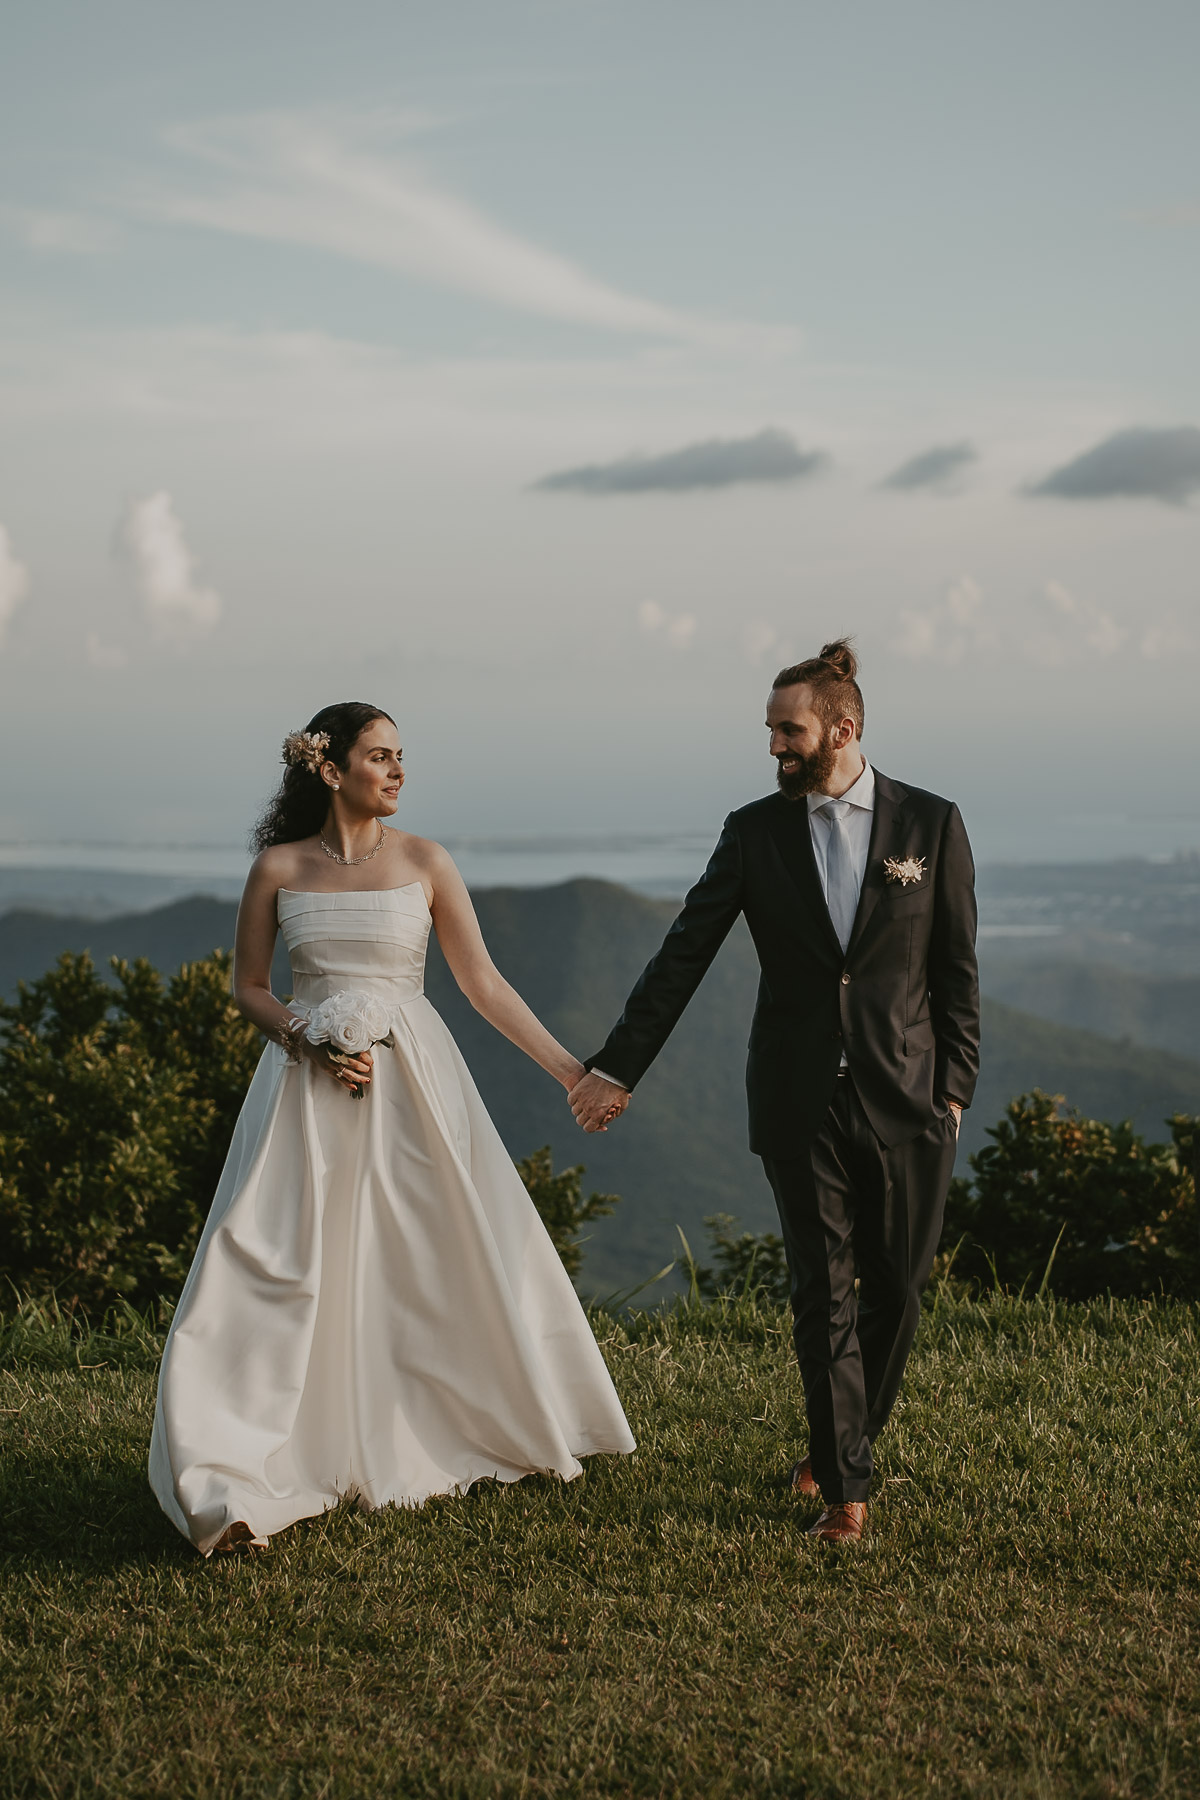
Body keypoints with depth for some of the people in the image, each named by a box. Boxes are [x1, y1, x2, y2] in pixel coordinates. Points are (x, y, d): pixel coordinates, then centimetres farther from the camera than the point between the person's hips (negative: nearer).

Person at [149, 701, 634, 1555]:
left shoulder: (423, 861, 2)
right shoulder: (279, 869, 1)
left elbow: (483, 982, 3)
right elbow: (249, 987, 9)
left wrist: (569, 1068, 0)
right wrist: (309, 1044, -9)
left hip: (414, 1078, 1)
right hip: (308, 1082, -1)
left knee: (447, 1261, 6)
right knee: (281, 1270, -8)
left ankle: (453, 1436, 26)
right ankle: (241, 1479, -8)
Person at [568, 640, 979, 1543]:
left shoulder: (931, 823, 0)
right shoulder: (755, 832, 2)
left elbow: (956, 967, 3)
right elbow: (684, 954, 2)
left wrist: (955, 1087, -1)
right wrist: (618, 1066, -2)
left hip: (905, 1097, 0)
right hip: (801, 1100, 0)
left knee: (897, 1288, 7)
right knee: (823, 1291, -1)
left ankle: (845, 1443, 29)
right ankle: (846, 1482, 7)